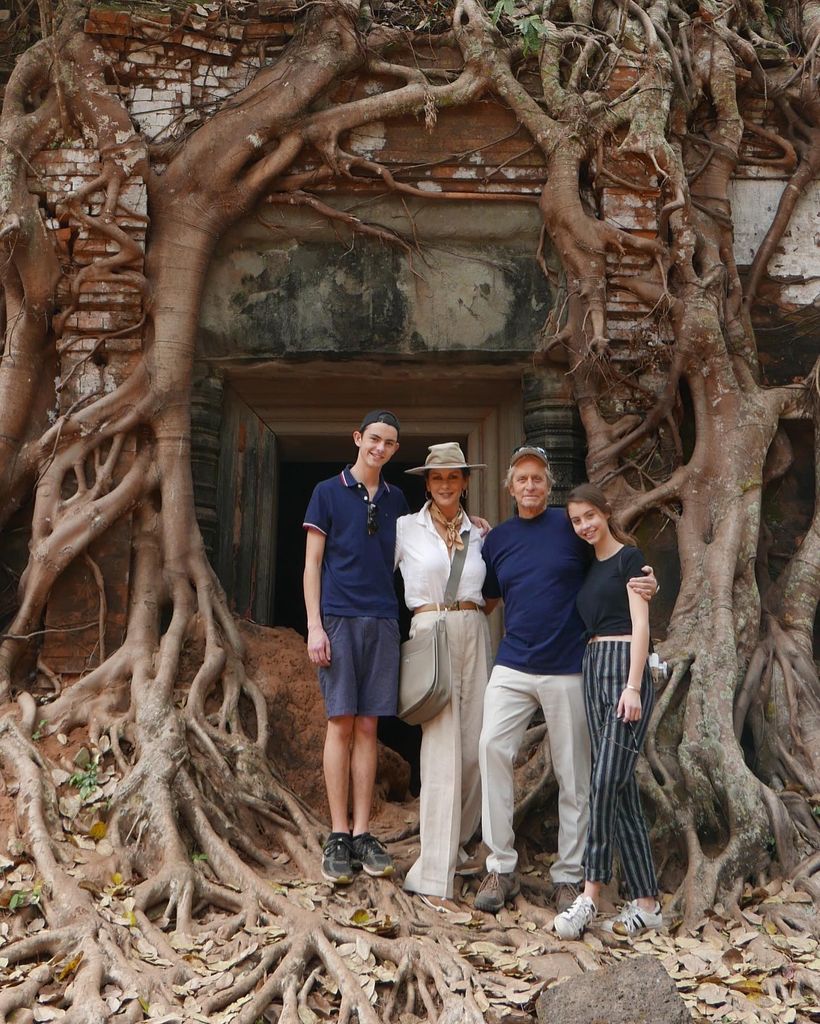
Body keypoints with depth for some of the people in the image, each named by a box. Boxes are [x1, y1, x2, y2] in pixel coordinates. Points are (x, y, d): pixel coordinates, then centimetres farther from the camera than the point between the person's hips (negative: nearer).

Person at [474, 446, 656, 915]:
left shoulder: (572, 526, 0)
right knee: (493, 745, -17)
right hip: (513, 666, 2)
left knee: (574, 774, 3)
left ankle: (569, 875, 17)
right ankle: (501, 867, -7)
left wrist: (644, 584, -11)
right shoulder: (497, 539, 10)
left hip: (567, 669, -2)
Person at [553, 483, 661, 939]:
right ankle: (647, 902, 8)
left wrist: (633, 686, -16)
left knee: (607, 782, -14)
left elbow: (641, 625, -8)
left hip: (626, 667, -8)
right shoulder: (588, 567, 21)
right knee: (621, 787, 5)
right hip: (593, 669, 8)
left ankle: (591, 896, -12)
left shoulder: (629, 557, 0)